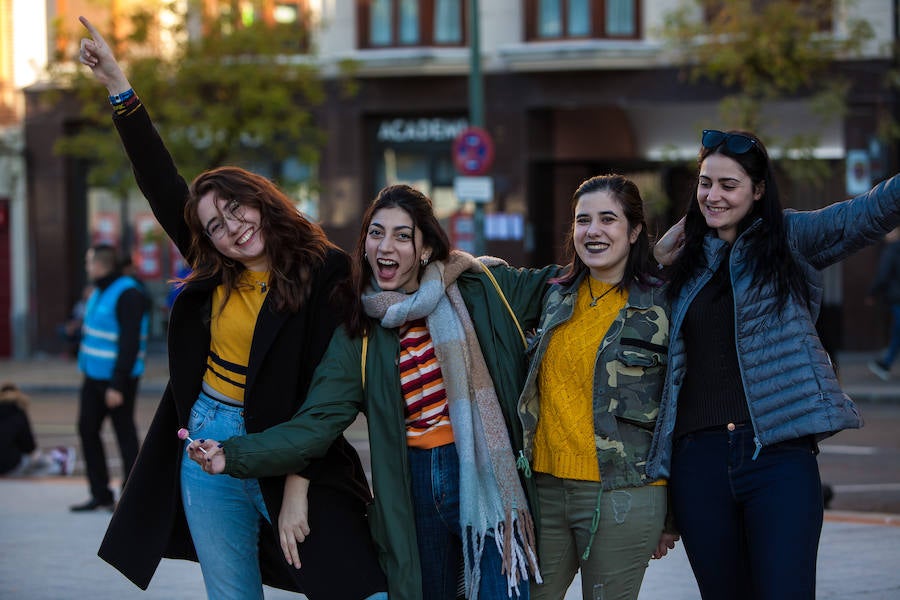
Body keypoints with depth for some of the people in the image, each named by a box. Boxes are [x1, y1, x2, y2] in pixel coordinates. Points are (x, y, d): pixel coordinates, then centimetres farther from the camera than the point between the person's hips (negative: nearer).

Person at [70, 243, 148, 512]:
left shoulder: (128, 295, -17)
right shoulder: (101, 291, 13)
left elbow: (129, 343, -21)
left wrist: (117, 385, -23)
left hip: (117, 379, -10)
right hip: (94, 376, 10)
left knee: (125, 434, -2)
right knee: (87, 430, 10)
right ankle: (100, 495, 17)